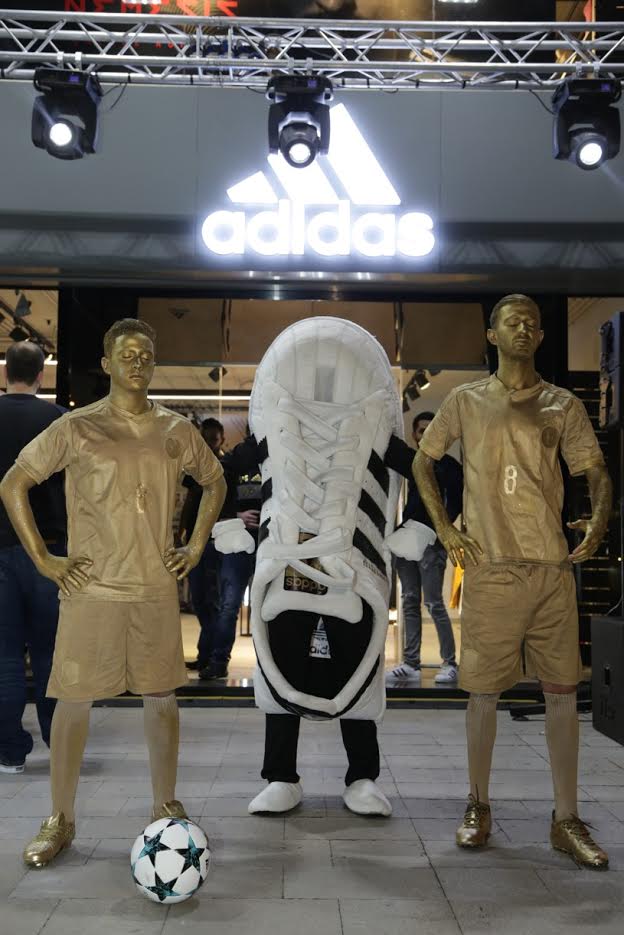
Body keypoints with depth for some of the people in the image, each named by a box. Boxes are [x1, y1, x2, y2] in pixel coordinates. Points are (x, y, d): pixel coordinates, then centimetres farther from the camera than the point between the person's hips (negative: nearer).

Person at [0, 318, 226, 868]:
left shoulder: (178, 431, 6)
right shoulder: (76, 428, -3)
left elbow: (215, 482, 21)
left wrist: (197, 546, 10)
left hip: (158, 588, 3)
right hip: (91, 589, -2)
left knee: (162, 697, 8)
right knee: (74, 700, 2)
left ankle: (166, 806, 25)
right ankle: (60, 820, 18)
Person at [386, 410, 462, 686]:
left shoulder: (447, 464, 0)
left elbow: (456, 501, -7)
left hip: (431, 541, -6)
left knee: (433, 603, -6)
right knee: (410, 601, 6)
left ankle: (450, 663, 3)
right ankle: (410, 665, 10)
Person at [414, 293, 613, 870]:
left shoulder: (564, 406, 9)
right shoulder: (467, 401, 7)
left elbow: (597, 475, 7)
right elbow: (423, 461, 13)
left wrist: (598, 523, -12)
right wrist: (444, 528, 3)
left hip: (553, 567, 2)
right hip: (491, 569, -1)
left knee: (563, 692, 4)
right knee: (484, 691, 4)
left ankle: (567, 820, 15)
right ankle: (479, 807, 21)